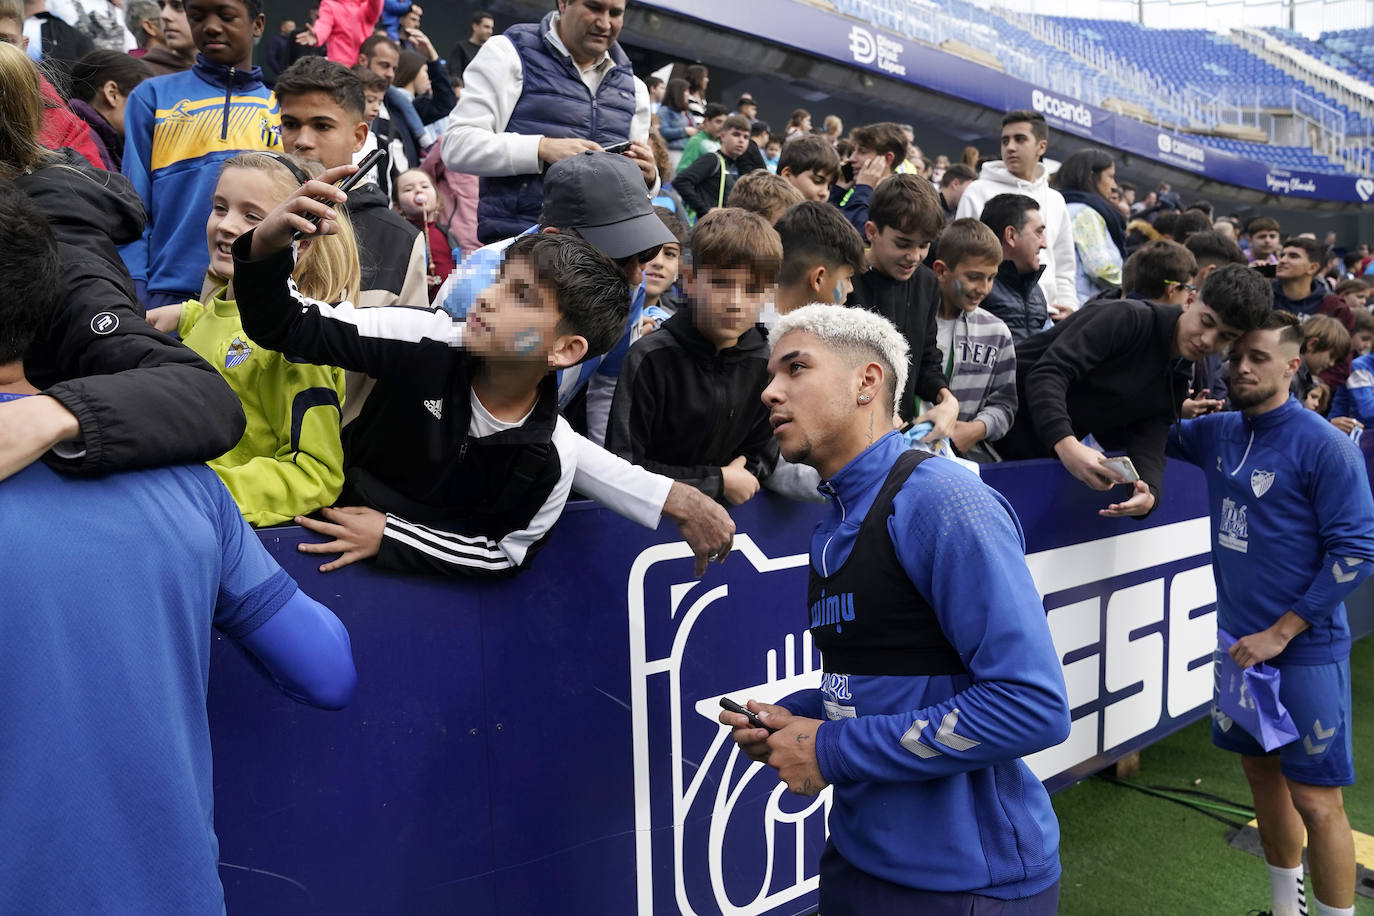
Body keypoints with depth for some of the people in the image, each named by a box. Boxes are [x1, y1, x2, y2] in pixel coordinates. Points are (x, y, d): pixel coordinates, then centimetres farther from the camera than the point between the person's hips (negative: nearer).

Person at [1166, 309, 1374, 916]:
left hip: (1306, 649, -6)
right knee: (1261, 771, 17)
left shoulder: (1324, 447, -13)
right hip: (1241, 639, 6)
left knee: (1314, 799, -1)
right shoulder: (1217, 433, 4)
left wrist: (1281, 633, -16)